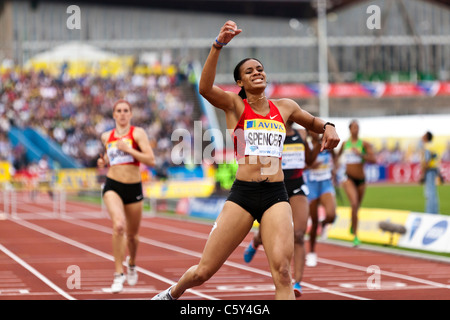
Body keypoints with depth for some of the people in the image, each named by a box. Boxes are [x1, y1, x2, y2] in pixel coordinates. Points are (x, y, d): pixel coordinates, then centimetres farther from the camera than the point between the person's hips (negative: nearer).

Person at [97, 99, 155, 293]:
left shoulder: (138, 133, -2)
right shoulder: (106, 137, 9)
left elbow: (151, 160, -12)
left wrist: (128, 149, -17)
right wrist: (103, 163, 6)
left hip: (134, 189, 0)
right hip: (112, 187, 0)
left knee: (132, 234, 12)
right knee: (119, 225, -27)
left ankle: (132, 264, 46)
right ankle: (119, 273, -21)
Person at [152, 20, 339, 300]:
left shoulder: (284, 107, 15)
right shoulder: (234, 105, 4)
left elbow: (312, 122, 34)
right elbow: (205, 88, -17)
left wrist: (328, 127, 9)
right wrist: (219, 45, -30)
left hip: (276, 196, 2)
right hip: (242, 193, -2)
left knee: (282, 270, -20)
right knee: (204, 271, 4)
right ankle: (171, 295, 36)